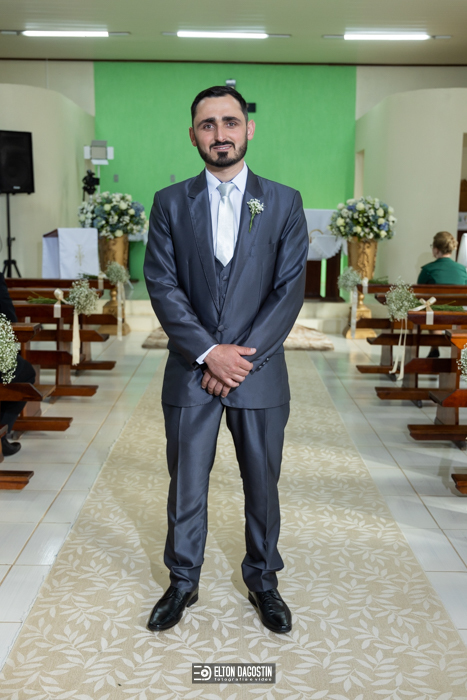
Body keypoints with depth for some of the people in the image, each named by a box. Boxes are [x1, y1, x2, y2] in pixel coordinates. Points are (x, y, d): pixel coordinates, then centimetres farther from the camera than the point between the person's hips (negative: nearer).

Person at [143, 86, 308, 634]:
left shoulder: (284, 203, 3)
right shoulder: (170, 203, 4)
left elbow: (290, 288, -3)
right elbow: (161, 284, -4)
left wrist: (244, 354, -12)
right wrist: (209, 352, -14)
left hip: (260, 371, 0)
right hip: (190, 371, 0)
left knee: (262, 484, 12)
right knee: (186, 486, 11)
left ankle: (262, 579, 33)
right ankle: (182, 582, 31)